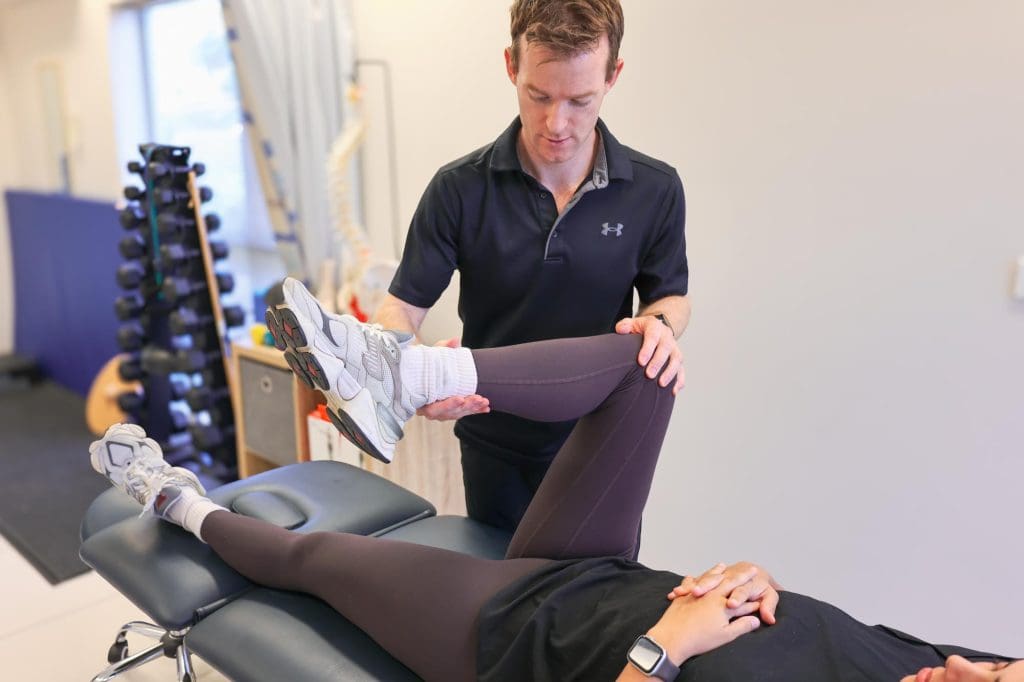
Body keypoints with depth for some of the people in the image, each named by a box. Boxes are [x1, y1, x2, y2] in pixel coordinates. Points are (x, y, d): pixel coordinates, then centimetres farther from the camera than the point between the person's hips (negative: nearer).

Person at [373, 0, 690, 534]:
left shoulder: (654, 190, -11)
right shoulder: (459, 189, -14)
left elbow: (671, 294, 4)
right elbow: (401, 305, -12)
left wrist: (661, 324, -20)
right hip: (496, 452, 0)